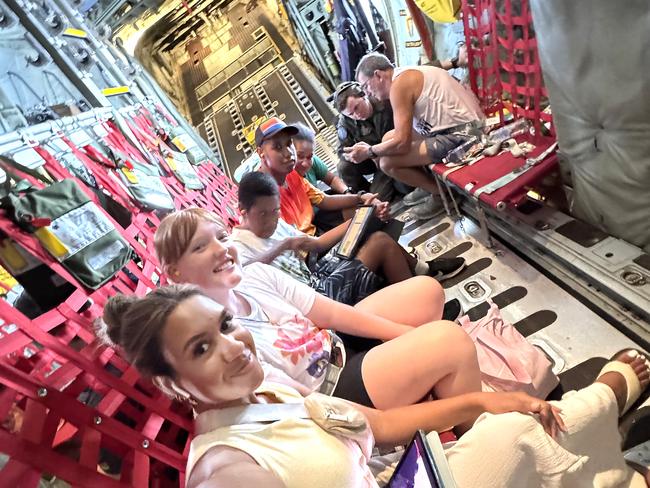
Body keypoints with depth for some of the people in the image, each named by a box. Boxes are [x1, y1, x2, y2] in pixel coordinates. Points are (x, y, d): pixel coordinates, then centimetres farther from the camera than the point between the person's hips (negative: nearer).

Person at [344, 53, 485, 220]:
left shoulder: (399, 84, -13)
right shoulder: (410, 75, 16)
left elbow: (402, 142, -17)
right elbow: (404, 134, 17)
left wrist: (369, 151, -3)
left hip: (461, 136, -10)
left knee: (387, 162, -11)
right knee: (389, 138, 13)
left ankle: (442, 193, 7)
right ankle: (426, 184, 21)